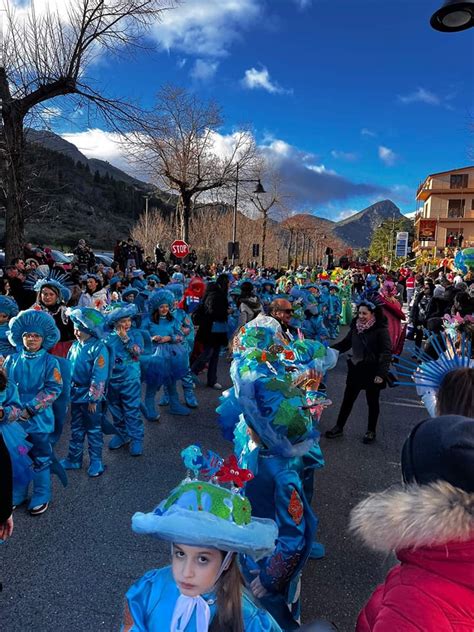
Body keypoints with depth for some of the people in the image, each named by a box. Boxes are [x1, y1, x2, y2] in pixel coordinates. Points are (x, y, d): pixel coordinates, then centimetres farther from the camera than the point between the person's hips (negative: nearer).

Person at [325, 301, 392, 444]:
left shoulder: (380, 329, -14)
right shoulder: (355, 327, 1)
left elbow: (387, 352, -16)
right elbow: (345, 343, 9)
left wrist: (381, 373, -22)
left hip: (372, 372, -5)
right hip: (356, 369, 5)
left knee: (372, 402, 12)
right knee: (347, 399, 13)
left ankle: (371, 431, 30)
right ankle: (339, 427, 26)